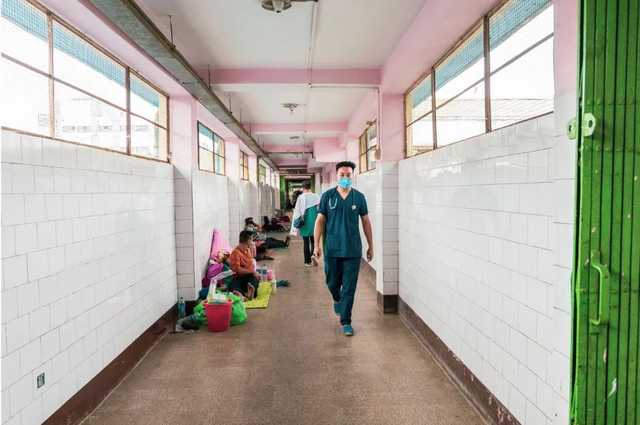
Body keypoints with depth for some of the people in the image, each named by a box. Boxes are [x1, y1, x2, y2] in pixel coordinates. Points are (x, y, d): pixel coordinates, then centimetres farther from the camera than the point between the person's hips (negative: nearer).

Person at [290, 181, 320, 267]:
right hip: (314, 222, 1)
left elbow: (297, 211, -7)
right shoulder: (316, 197, -3)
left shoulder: (301, 197, -9)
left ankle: (307, 261, 13)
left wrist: (297, 223, 0)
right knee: (313, 240, 15)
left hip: (304, 222, -1)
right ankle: (313, 255, -9)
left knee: (306, 241, 9)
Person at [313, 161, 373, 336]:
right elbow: (320, 220, 0)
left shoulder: (359, 197, 1)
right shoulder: (327, 196, -1)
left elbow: (366, 221, 7)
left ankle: (346, 322, 14)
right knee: (332, 283, 14)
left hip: (353, 250, 0)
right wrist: (317, 245, -6)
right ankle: (337, 299, 48)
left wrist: (370, 246, 8)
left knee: (349, 288, 2)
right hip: (332, 249, 0)